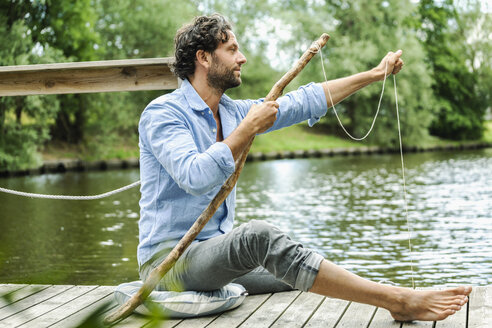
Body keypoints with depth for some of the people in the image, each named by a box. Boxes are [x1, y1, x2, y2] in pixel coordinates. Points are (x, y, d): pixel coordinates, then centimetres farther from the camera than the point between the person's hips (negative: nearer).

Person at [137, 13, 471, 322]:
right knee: (259, 235, -32)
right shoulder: (162, 113, -11)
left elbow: (304, 102, 15)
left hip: (214, 252, 10)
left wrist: (374, 75, 16)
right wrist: (249, 128, -22)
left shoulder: (230, 112, 12)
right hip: (168, 259, -10)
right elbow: (195, 176, -28)